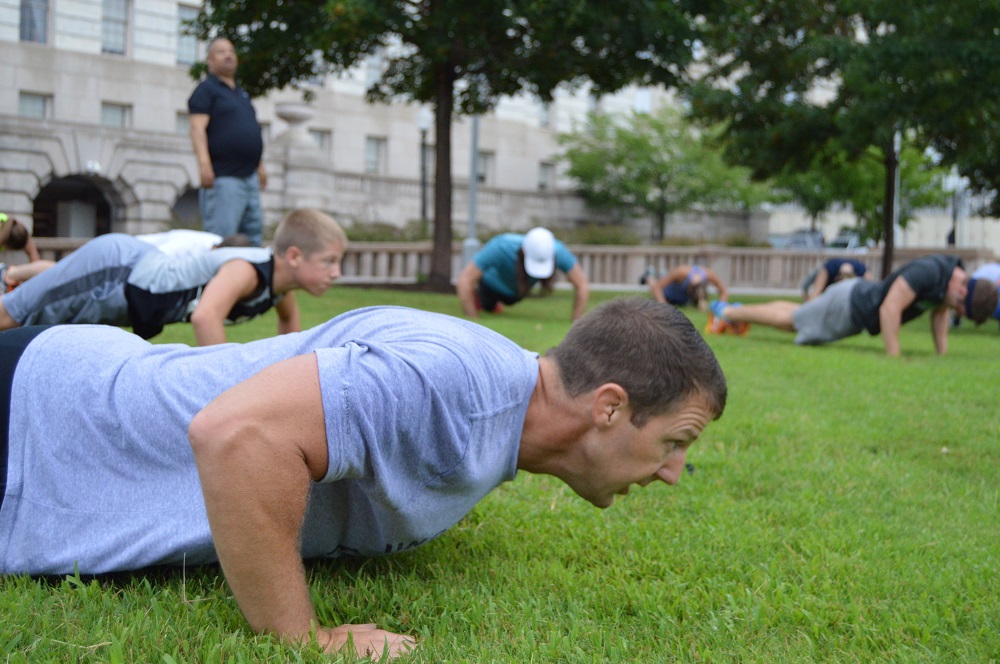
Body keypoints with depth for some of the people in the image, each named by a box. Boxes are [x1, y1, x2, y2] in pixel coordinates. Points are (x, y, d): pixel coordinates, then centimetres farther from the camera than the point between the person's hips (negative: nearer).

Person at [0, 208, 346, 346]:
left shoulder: (281, 277, -8)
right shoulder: (247, 271, -35)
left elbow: (288, 317, 17)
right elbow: (205, 316, -53)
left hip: (141, 265, 8)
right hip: (112, 268, -8)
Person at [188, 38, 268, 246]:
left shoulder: (241, 93, 22)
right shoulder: (206, 89, -3)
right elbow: (197, 128, -14)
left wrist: (260, 165, 26)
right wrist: (204, 163, -26)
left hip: (249, 176, 8)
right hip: (223, 177, -8)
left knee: (254, 233, 10)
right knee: (221, 237, -11)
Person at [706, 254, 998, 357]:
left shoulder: (955, 277, -6)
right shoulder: (927, 272, -35)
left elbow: (939, 313, 11)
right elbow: (890, 309, -37)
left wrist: (942, 355, 5)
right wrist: (894, 359, -35)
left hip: (860, 301, 8)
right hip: (849, 308, -8)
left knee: (795, 315, 24)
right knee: (790, 320, 10)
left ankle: (735, 310, 40)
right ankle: (727, 312, 26)